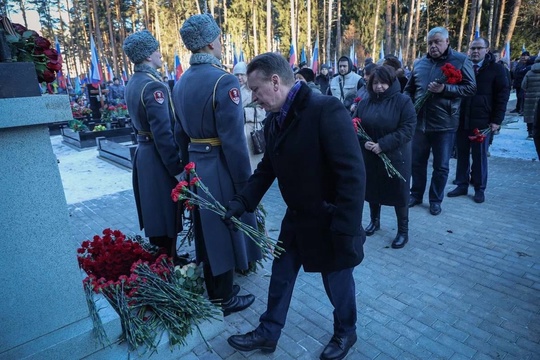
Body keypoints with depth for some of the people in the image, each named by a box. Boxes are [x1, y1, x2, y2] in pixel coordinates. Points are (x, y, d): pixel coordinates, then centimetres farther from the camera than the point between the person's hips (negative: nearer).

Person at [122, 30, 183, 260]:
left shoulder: (132, 83, 12)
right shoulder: (153, 85, -18)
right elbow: (163, 133, -23)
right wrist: (177, 168, -19)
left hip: (143, 153, 10)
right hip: (158, 158, -10)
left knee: (155, 215, 19)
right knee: (167, 216, 2)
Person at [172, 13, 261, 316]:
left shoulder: (181, 82, 7)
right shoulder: (224, 80, -18)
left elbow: (181, 132, 12)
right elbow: (233, 139, -22)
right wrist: (244, 182, -14)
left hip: (196, 166, 8)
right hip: (220, 169, -8)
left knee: (207, 230, 19)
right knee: (225, 231, 7)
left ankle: (213, 291, 36)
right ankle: (226, 300, 24)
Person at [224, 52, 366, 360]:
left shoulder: (326, 110, -25)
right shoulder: (274, 120, 1)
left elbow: (353, 174, -26)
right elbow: (267, 168, 10)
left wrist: (346, 230, -25)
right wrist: (242, 201, -2)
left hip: (330, 222, -7)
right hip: (297, 218, 7)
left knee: (338, 282, 16)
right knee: (280, 277, 18)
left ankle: (346, 332, 45)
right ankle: (268, 333, 41)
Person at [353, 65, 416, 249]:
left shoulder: (403, 101, -9)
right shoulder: (365, 103, 4)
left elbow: (408, 129, -16)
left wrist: (383, 144, -22)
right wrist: (364, 142, -14)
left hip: (395, 156, -4)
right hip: (370, 156, 4)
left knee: (398, 193, 4)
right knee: (372, 189, 15)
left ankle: (403, 231, 20)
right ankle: (374, 220, 38)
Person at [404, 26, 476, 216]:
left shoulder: (460, 61, -2)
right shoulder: (419, 63, 10)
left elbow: (471, 88, -7)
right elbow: (409, 89, 15)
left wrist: (445, 89, -20)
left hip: (444, 123, -3)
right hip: (419, 121, 4)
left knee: (441, 166, 7)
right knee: (417, 162, 12)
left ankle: (436, 200, 23)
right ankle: (416, 194, 29)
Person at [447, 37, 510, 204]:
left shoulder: (496, 68, 1)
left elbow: (503, 95, 0)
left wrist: (497, 120, -6)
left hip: (482, 121, -2)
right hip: (461, 120, 2)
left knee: (479, 156, 6)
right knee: (462, 154, 8)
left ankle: (479, 189, 18)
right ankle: (462, 185, 20)